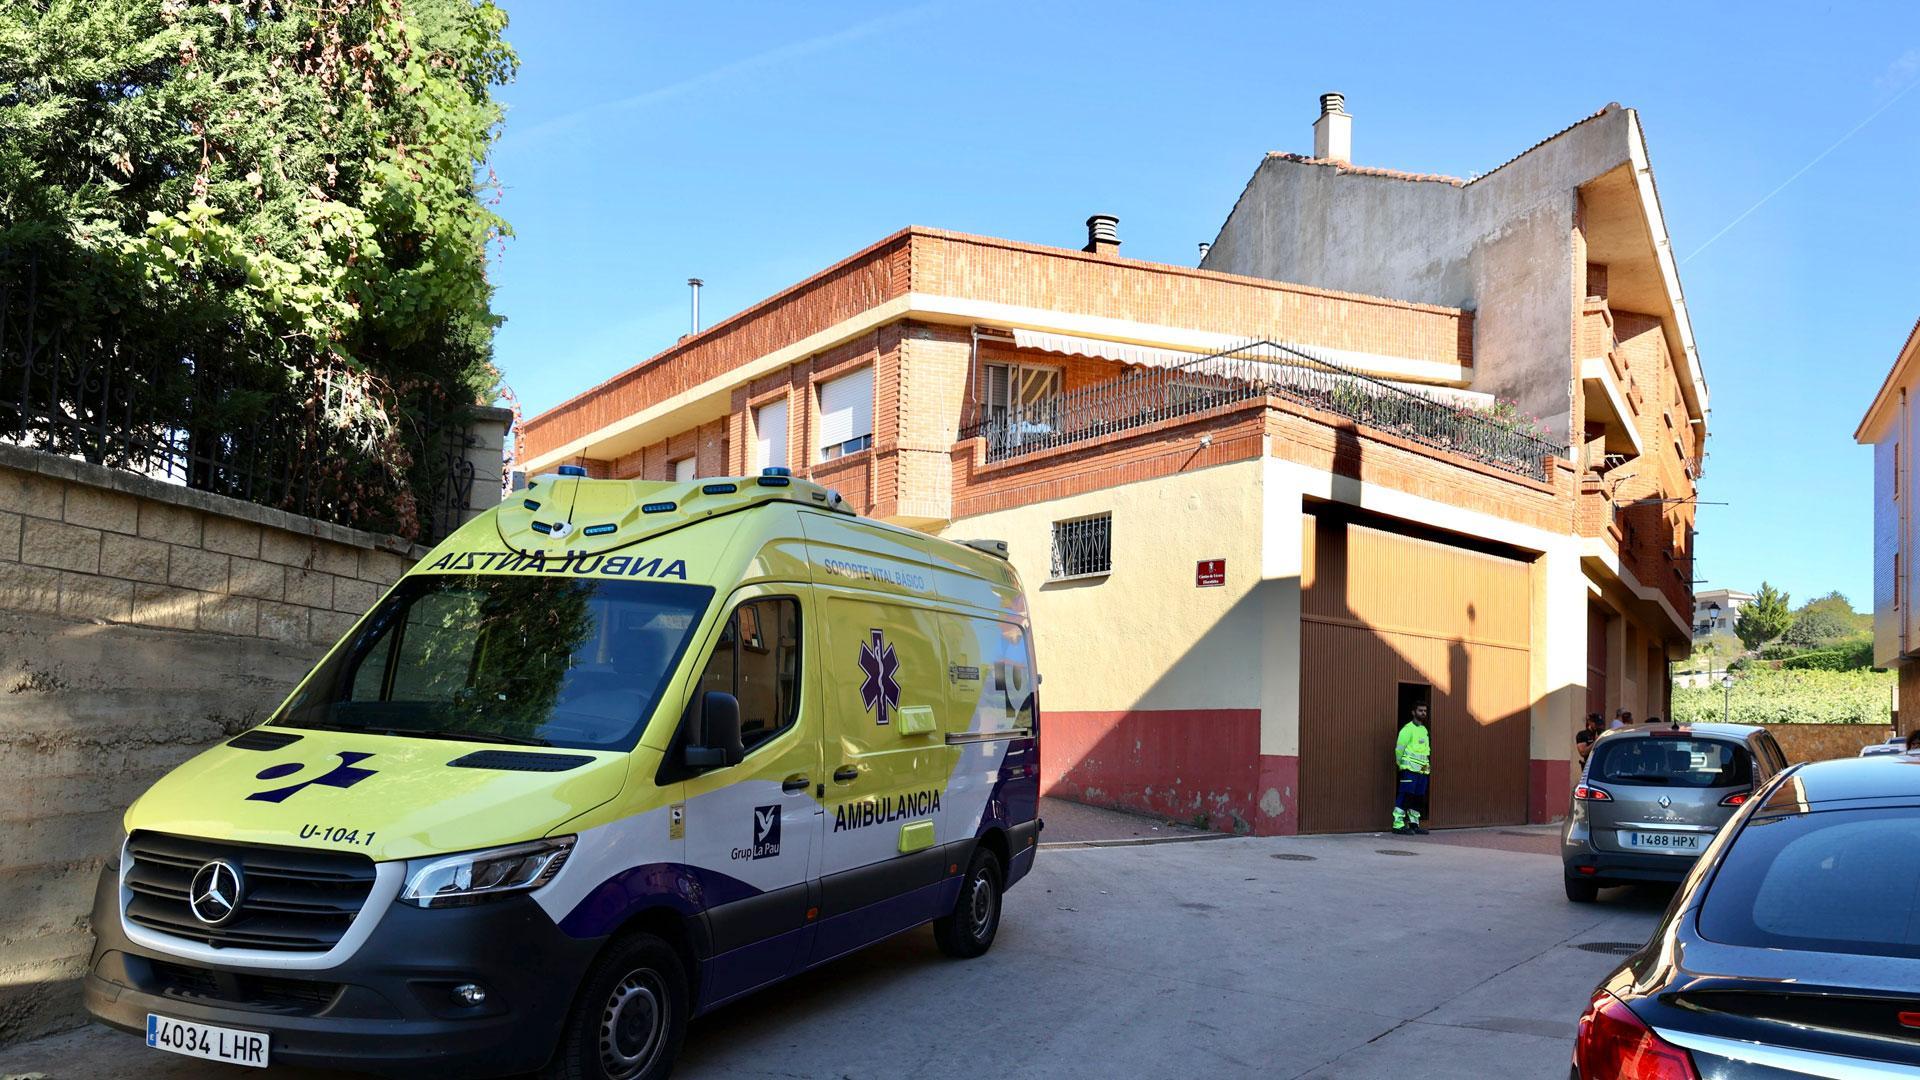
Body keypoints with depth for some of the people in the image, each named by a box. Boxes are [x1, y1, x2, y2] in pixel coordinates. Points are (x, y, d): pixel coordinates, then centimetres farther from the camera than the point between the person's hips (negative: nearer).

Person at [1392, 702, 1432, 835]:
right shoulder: (1408, 729, -8)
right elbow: (1399, 748, -9)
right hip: (1410, 769, -8)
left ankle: (1414, 824, 17)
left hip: (1422, 770, 8)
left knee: (1419, 798, 10)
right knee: (1405, 796, -11)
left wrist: (1427, 764, 18)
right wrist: (1400, 764, -3)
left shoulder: (1424, 730, 19)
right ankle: (1398, 825, -11)